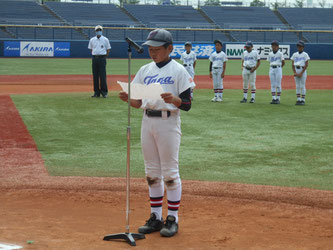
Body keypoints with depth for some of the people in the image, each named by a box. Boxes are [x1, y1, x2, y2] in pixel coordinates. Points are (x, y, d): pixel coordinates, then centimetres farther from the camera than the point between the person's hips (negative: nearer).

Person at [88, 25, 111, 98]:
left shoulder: (105, 39, 3)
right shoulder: (92, 40, 10)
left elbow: (108, 50, 8)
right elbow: (91, 49, 17)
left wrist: (104, 57, 5)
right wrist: (94, 56, 9)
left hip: (102, 58, -3)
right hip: (94, 58, 3)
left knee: (103, 75, -6)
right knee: (95, 76, 3)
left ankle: (104, 92, -1)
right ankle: (96, 92, 8)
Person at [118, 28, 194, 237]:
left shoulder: (179, 71, -4)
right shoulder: (145, 70, 13)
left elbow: (187, 104, -8)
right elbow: (138, 103, 12)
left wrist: (173, 99, -28)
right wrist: (127, 98, -9)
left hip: (168, 122, -6)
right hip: (148, 121, 6)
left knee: (170, 171, -3)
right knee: (152, 171, 10)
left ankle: (173, 218, 6)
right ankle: (156, 218, 18)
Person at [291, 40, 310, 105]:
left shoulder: (305, 54, -2)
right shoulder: (294, 54, 11)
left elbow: (306, 64, -7)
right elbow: (292, 64, 9)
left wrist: (301, 73, -13)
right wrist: (295, 72, -4)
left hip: (302, 70, -4)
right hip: (296, 70, 4)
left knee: (302, 86, -4)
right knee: (297, 86, 5)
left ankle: (303, 100, 0)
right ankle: (298, 100, 8)